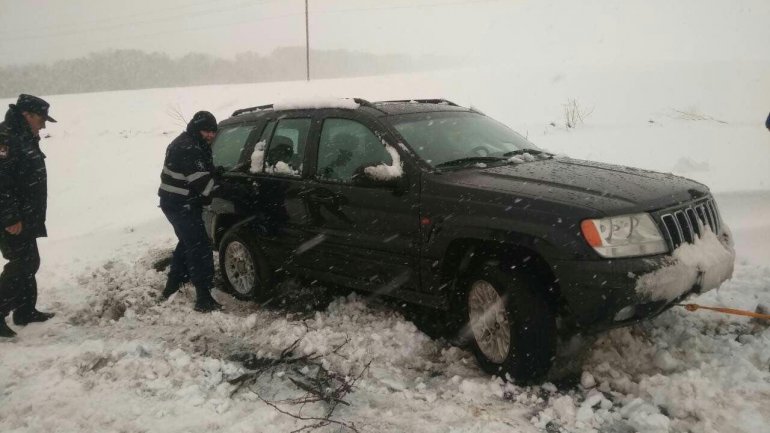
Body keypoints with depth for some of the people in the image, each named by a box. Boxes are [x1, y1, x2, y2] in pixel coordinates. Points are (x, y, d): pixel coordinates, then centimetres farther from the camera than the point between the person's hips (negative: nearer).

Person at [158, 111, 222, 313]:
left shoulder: (190, 144, 13)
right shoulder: (188, 148, -21)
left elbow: (205, 173, 19)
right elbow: (202, 181, -25)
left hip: (176, 203, 11)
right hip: (180, 205, -11)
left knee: (188, 243, 23)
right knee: (200, 248, -10)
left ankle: (172, 287, 35)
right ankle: (203, 298, -9)